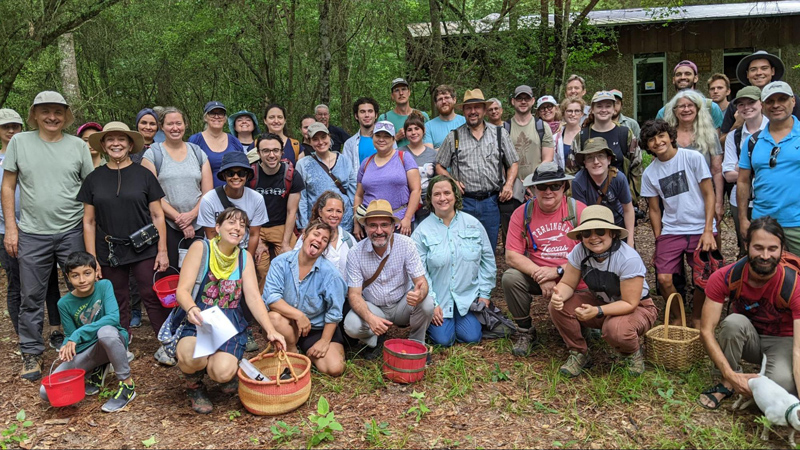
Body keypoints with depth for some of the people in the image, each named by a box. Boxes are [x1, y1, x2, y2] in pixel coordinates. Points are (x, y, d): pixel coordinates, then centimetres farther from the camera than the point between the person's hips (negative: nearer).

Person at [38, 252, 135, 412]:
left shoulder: (104, 286, -13)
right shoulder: (65, 303, -5)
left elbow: (114, 317, -26)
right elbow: (70, 336, 0)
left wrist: (78, 334, -31)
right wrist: (66, 348, -24)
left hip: (113, 342, -3)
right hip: (85, 351, 4)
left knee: (106, 331, -40)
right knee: (46, 392, -11)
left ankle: (128, 385, -21)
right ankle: (96, 371, 14)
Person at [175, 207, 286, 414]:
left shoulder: (245, 257, 6)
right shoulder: (201, 248, -4)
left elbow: (254, 298, -1)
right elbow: (182, 290, -12)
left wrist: (270, 330, -15)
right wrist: (191, 309, -36)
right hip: (199, 322, -1)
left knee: (222, 372, -27)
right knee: (190, 357, -34)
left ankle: (232, 367, 13)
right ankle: (194, 387, 4)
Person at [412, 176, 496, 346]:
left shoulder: (473, 224, 2)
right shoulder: (422, 231, -6)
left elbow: (487, 260, 7)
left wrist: (485, 294, 4)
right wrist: (431, 304, -11)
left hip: (468, 296, 2)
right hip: (439, 299, -2)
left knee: (471, 337, -8)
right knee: (443, 340, -13)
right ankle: (430, 318, 19)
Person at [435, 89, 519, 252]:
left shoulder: (500, 134, 10)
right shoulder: (453, 137, 7)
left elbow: (513, 163, 14)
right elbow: (439, 166, 10)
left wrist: (509, 184, -2)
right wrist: (451, 182, -7)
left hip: (492, 201, 1)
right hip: (464, 201, -1)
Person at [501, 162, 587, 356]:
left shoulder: (579, 210, -9)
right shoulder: (522, 213, -7)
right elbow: (511, 256, -10)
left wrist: (557, 271, -20)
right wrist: (540, 275, -22)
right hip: (537, 277, 1)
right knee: (510, 277, -25)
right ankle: (526, 331, 0)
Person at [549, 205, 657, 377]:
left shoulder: (629, 259, -30)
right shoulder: (580, 251, -16)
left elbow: (630, 303, -26)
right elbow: (568, 284, -10)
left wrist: (597, 311, -39)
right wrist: (558, 295, -34)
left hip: (637, 308, -4)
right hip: (600, 302, 5)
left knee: (614, 329, -38)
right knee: (557, 307, -20)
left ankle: (635, 354, 0)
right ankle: (579, 354, 2)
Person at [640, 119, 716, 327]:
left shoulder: (693, 158, -4)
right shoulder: (649, 173, 5)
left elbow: (709, 194, -3)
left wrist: (708, 231, -10)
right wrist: (659, 242, 8)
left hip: (701, 229, -2)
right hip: (670, 232, 2)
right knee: (664, 279, -11)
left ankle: (696, 317, 19)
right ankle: (677, 316, 16)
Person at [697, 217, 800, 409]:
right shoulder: (724, 278, -24)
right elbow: (706, 331, -24)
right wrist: (731, 376, -36)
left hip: (782, 341, -1)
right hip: (746, 337, 1)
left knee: (783, 384, -34)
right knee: (734, 321, -34)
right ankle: (726, 384, -13)